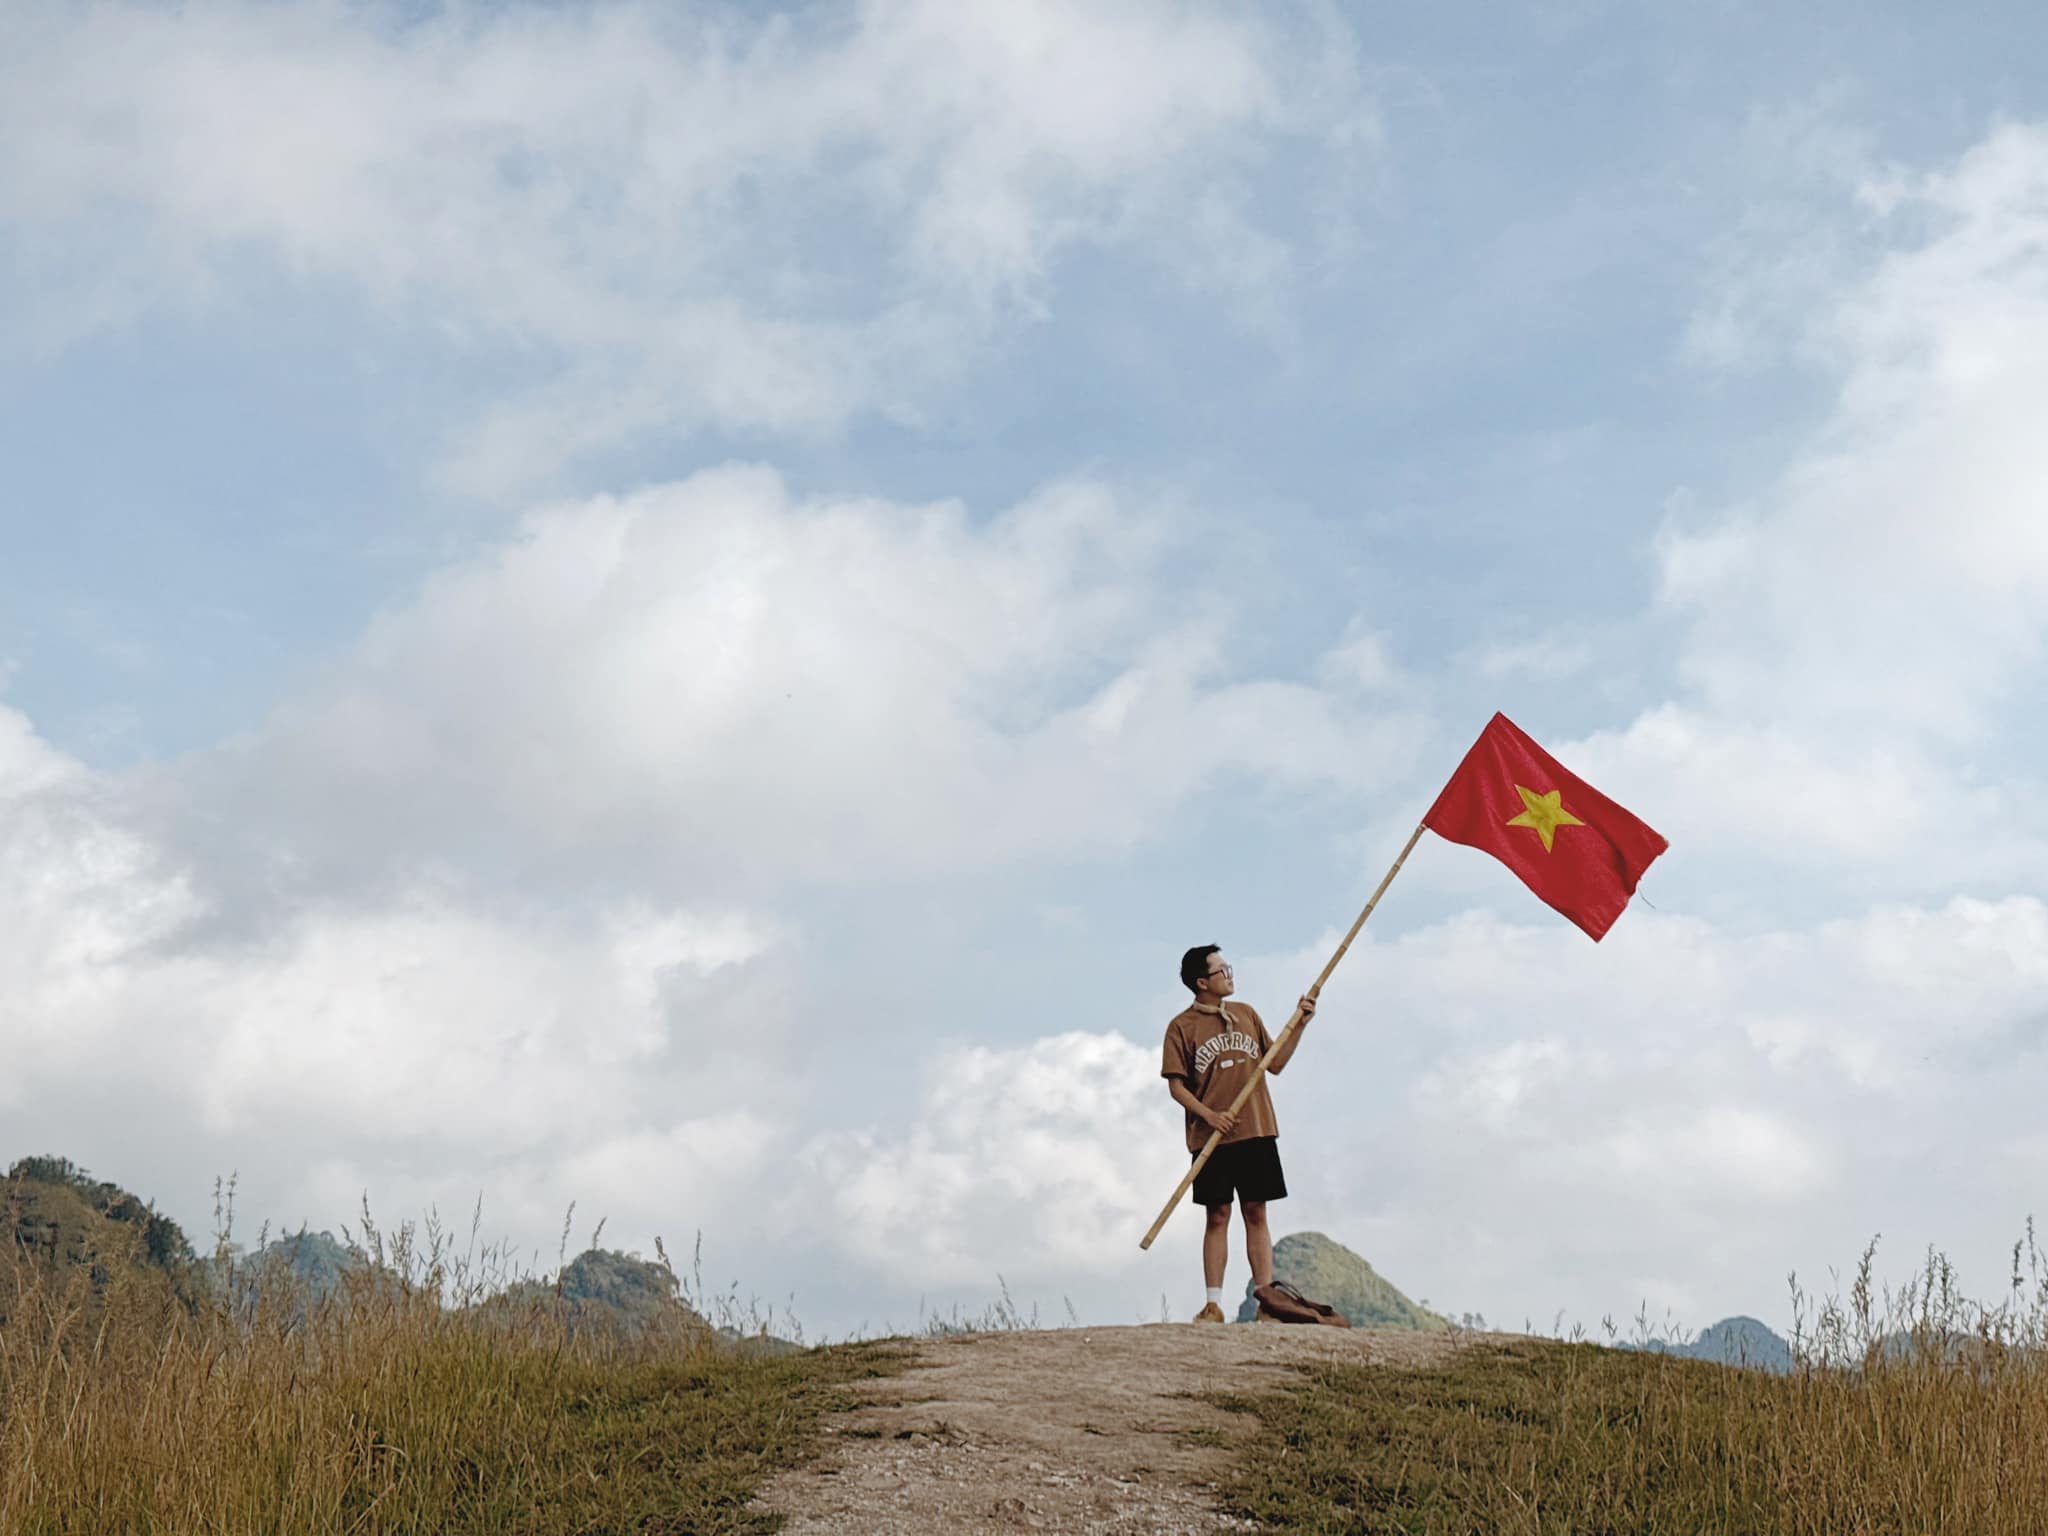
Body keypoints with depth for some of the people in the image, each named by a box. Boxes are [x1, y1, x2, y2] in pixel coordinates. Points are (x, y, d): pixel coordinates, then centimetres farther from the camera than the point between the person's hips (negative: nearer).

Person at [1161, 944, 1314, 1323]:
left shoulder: (1247, 1015, 11)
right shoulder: (1182, 1027, -3)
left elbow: (1274, 1064, 14)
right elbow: (1176, 1086, -4)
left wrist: (1299, 1024, 4)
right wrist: (1210, 1115, -18)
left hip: (1257, 1133, 3)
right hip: (1211, 1138, -3)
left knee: (1256, 1214, 3)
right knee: (1218, 1217, -1)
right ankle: (1214, 1305, 2)